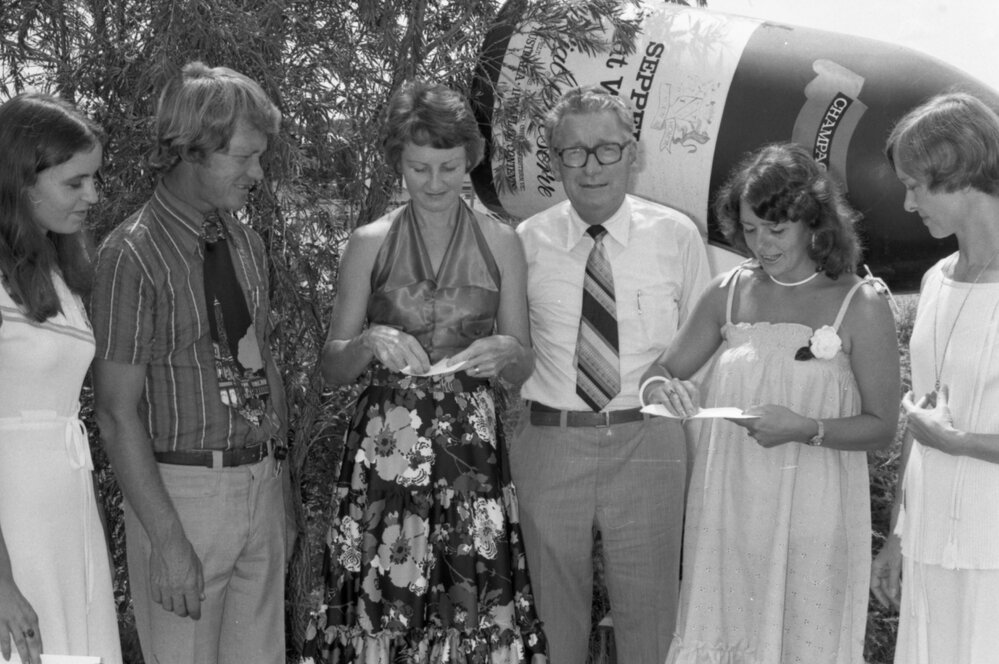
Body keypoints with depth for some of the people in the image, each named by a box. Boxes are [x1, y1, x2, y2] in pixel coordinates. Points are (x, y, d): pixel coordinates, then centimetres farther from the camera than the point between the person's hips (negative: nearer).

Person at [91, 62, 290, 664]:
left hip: (263, 481, 6)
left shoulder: (247, 244, 7)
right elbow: (118, 414, -15)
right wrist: (168, 539, -19)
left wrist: (278, 480, 8)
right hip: (181, 488, -6)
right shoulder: (133, 255, -14)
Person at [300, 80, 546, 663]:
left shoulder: (500, 243, 5)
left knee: (475, 607, -5)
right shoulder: (370, 245, 4)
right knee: (382, 606, -3)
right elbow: (333, 366, 7)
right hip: (386, 450, 0)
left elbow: (523, 366, 11)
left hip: (472, 448, 0)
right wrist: (370, 344, -13)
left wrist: (503, 352, -11)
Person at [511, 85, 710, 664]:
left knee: (649, 615, 10)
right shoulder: (527, 241, -1)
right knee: (555, 611, 15)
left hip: (649, 443, 0)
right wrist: (508, 431, 0)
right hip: (550, 441, 1)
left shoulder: (676, 236, -1)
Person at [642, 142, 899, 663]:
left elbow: (881, 426, -4)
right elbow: (659, 375, 10)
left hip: (811, 514, -3)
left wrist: (806, 429, -20)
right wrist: (662, 389, -13)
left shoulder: (861, 307, -7)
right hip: (728, 505, 3)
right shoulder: (728, 293, 3)